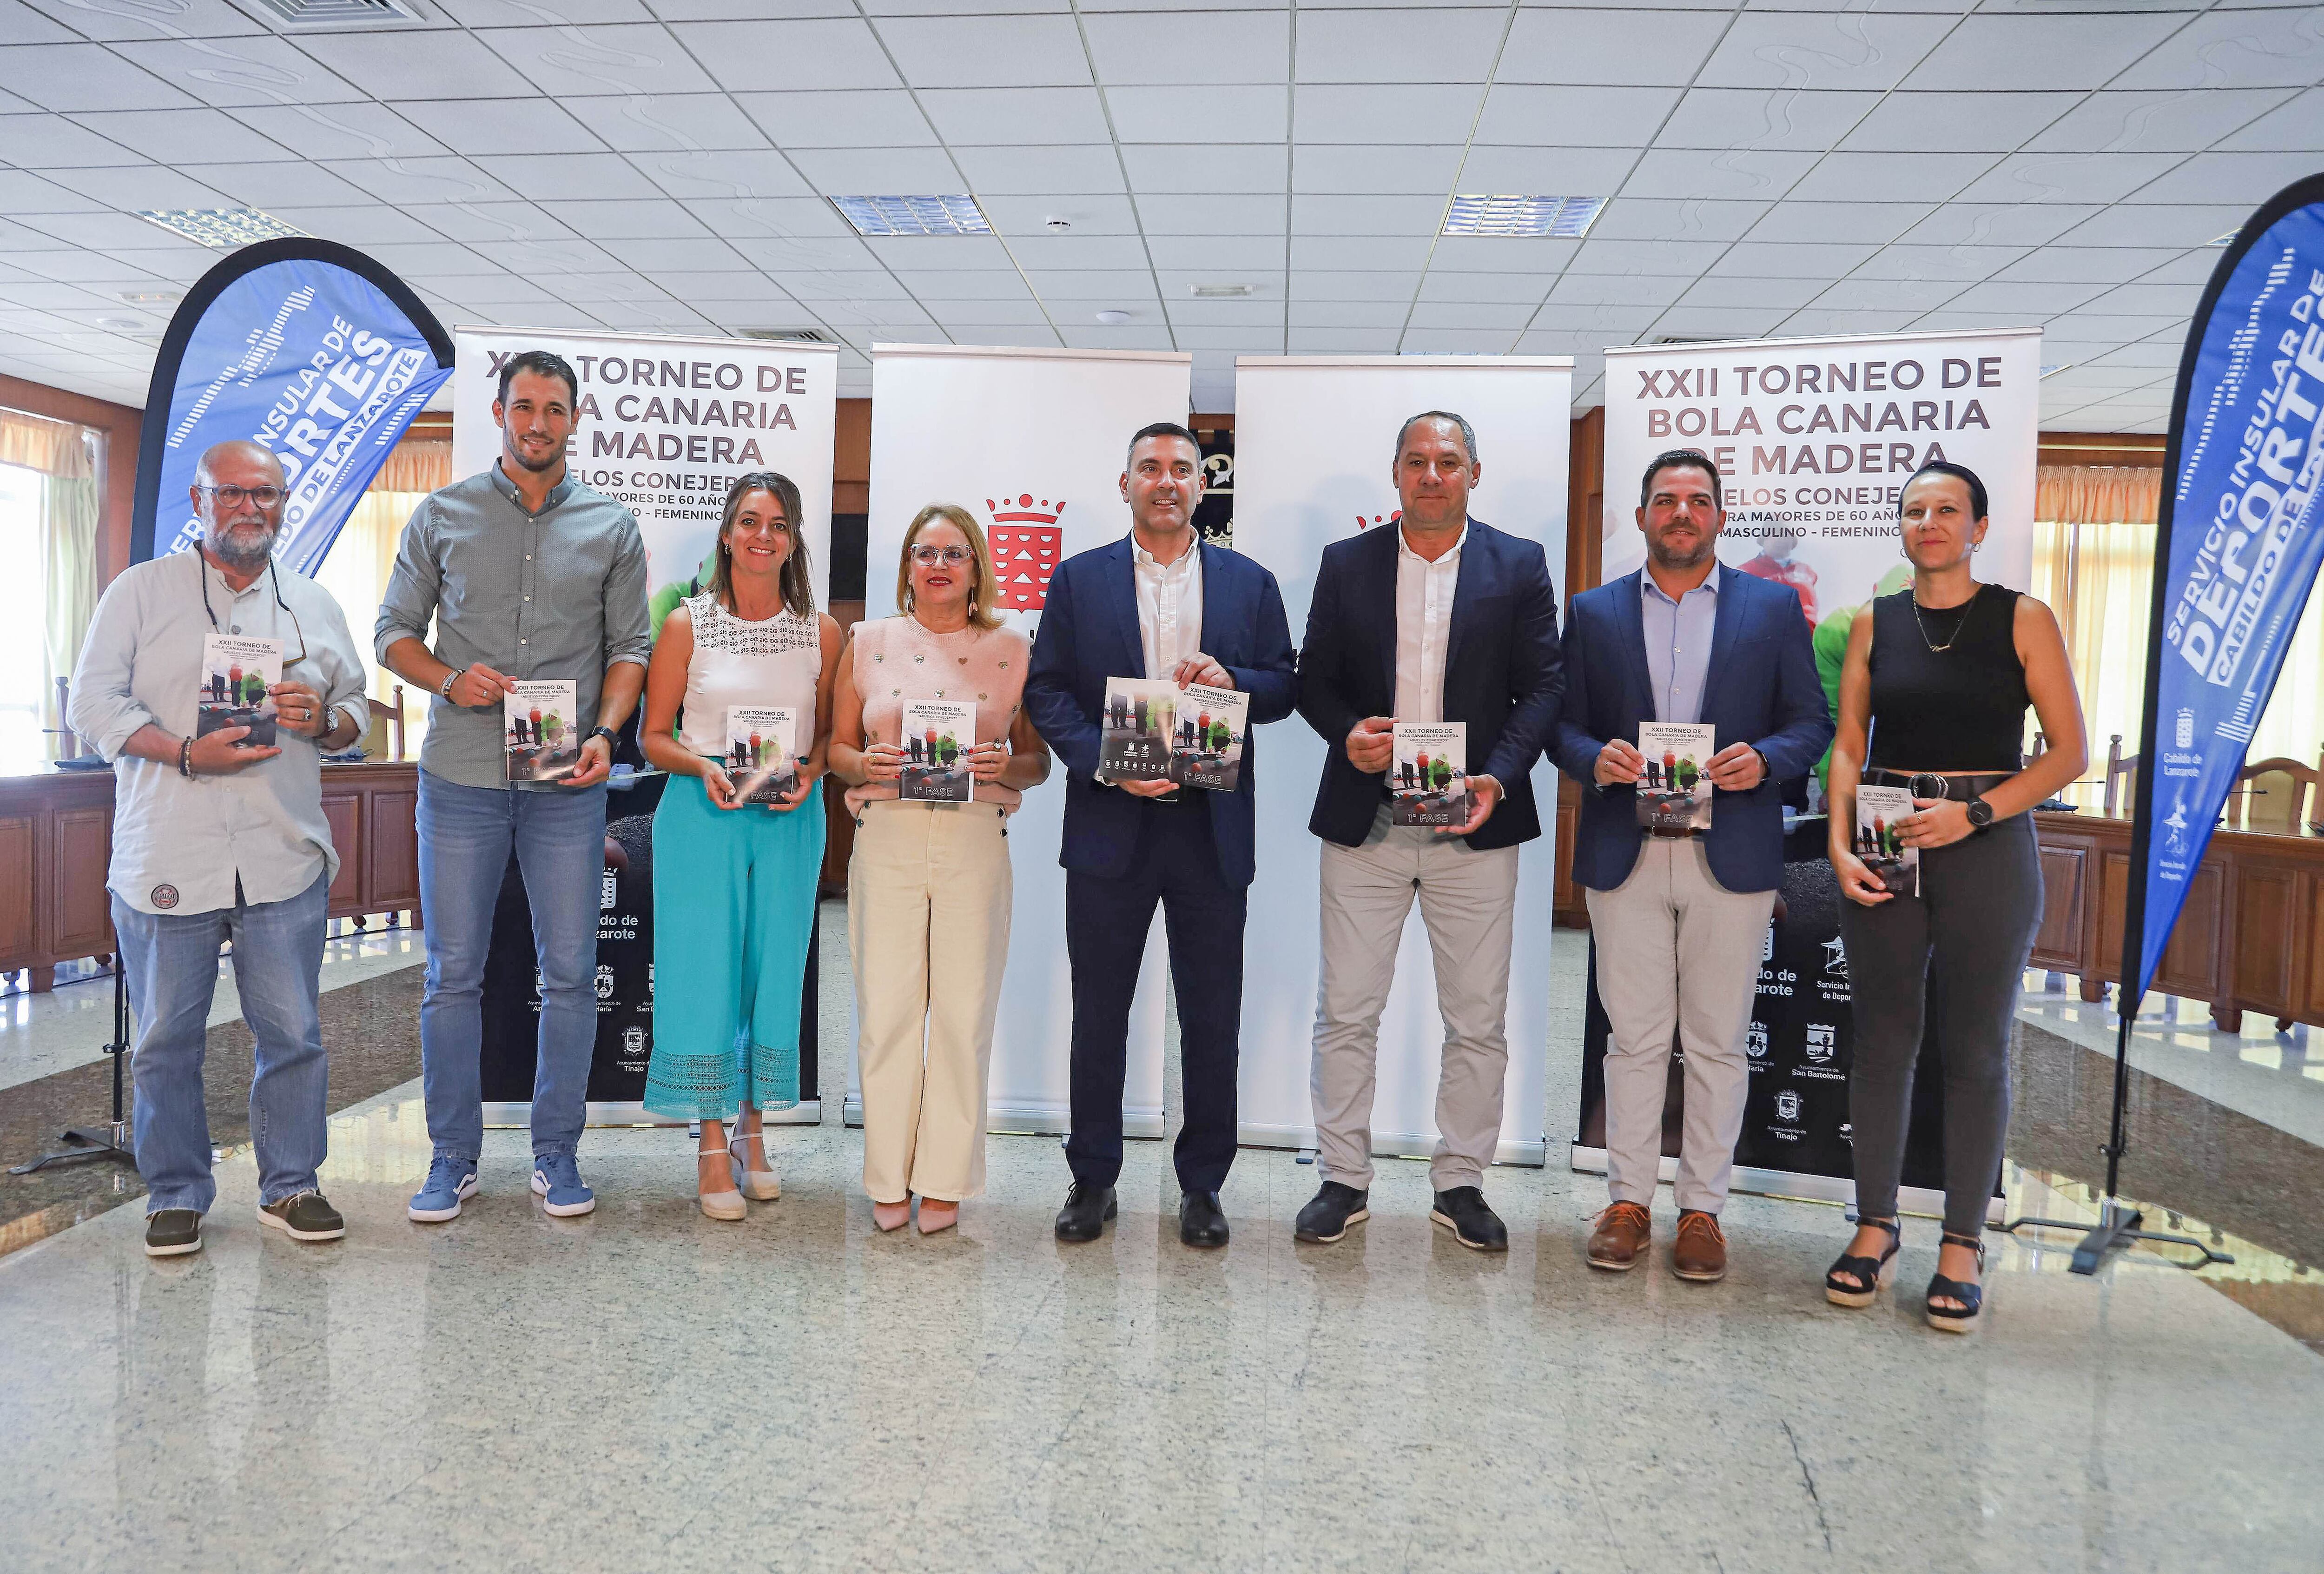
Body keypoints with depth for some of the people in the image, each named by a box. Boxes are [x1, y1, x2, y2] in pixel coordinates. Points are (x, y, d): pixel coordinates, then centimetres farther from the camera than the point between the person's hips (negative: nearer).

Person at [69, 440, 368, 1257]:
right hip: (166, 860, -2)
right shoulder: (141, 591, 6)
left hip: (285, 860, 2)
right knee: (168, 1039, 6)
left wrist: (322, 719, -7)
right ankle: (177, 1195, 21)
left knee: (293, 1033, 5)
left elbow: (355, 713, 16)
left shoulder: (314, 605, 14)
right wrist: (189, 753, -16)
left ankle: (290, 1185, 19)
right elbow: (93, 704, -1)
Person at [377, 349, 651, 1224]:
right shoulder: (442, 517, 8)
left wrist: (605, 733, -8)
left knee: (570, 972, 3)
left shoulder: (611, 527, 8)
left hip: (566, 784, 0)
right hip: (460, 777, 0)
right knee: (453, 973, 4)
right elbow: (394, 632, 10)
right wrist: (450, 680, -10)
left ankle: (555, 1155, 16)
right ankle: (453, 1157, 17)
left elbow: (631, 647, 8)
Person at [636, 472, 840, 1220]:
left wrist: (807, 774, -9)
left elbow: (832, 733, 11)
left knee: (774, 974, 7)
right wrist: (703, 767, -16)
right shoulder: (686, 625, 0)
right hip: (702, 819, -2)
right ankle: (713, 1146, 12)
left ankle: (752, 1133, 23)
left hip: (789, 822, 2)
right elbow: (653, 735, 2)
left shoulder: (822, 633, 5)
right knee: (704, 972, -1)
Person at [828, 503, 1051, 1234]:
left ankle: (945, 1180, 15)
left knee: (964, 1012, 1)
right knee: (886, 1010, 1)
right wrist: (867, 766, -9)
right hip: (886, 839, 1)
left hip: (975, 841, 0)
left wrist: (1005, 767, -12)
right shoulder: (869, 642, 11)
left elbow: (1039, 760, 9)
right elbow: (838, 747, 13)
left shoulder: (1011, 649, 8)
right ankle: (888, 1178, 16)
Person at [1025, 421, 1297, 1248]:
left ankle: (1202, 1184, 21)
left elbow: (1285, 689, 8)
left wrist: (1231, 680, -13)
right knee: (1099, 1012, 8)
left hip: (1212, 828, 1)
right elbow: (1045, 689, 1)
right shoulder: (1078, 579, 7)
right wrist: (1105, 764, -13)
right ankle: (1093, 1179, 22)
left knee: (1212, 1017, 7)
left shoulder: (1250, 583, 9)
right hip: (1110, 823, 0)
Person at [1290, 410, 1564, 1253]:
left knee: (1478, 1020, 7)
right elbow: (1314, 679, 8)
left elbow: (1542, 685, 2)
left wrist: (1499, 777, -13)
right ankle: (1344, 1180, 19)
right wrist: (1347, 734, -13)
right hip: (1364, 822, 1)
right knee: (1345, 1013, 5)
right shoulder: (1345, 564, 7)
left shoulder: (1519, 565, 5)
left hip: (1475, 824, 0)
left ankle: (1461, 1183, 22)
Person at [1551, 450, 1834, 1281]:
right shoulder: (1594, 613, 9)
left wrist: (1764, 760, -14)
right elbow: (1563, 723, 7)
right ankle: (1628, 1200, 18)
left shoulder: (1773, 606, 7)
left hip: (1732, 858, 0)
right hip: (1624, 857, 0)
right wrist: (1596, 759, -14)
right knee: (1635, 1038, 6)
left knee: (1718, 1043, 6)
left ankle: (1702, 1207, 18)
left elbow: (1812, 721, 6)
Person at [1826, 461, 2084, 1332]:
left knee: (1975, 1049, 3)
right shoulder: (1875, 624, 8)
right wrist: (1840, 847, -6)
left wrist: (1973, 812, -14)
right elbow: (1848, 745, 7)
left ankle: (1963, 1244, 15)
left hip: (1986, 846, -2)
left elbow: (2070, 751, -2)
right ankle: (1875, 1227, 19)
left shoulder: (2023, 620, 1)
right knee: (1882, 1038, 6)